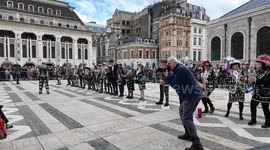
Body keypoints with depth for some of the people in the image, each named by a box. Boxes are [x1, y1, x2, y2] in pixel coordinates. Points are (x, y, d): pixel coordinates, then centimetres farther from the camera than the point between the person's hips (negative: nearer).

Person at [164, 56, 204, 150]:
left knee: (187, 118, -13)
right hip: (189, 95, 11)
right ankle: (188, 134, 31)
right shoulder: (178, 69, 16)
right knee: (182, 112, 22)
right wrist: (169, 75, 3)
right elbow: (174, 82, 16)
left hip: (192, 95, -11)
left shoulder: (180, 69, -16)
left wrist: (167, 76, -6)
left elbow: (175, 85, -17)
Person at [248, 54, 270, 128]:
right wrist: (253, 80, -4)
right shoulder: (259, 71, 9)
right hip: (257, 91, 8)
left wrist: (256, 80, -26)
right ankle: (253, 120, 22)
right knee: (252, 105, 7)